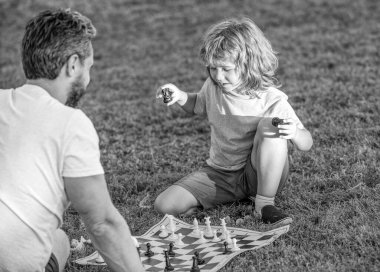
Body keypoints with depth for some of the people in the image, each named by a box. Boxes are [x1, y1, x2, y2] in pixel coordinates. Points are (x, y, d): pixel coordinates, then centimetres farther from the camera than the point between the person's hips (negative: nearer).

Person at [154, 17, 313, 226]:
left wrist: (295, 133, -39)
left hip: (262, 174, -4)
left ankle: (264, 203, -20)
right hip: (220, 174, 4)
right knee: (165, 205, -15)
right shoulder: (213, 87, -4)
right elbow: (198, 106, 21)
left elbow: (306, 144, -15)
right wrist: (180, 97, -1)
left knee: (269, 126, -33)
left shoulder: (272, 100, -17)